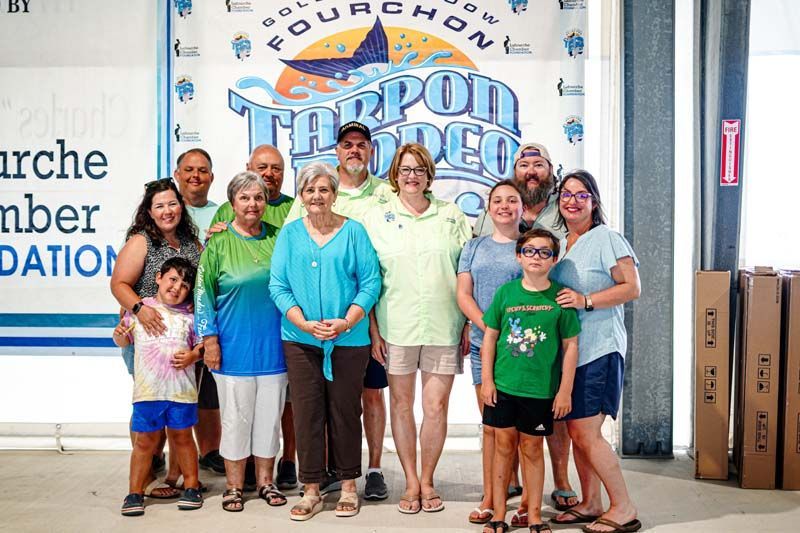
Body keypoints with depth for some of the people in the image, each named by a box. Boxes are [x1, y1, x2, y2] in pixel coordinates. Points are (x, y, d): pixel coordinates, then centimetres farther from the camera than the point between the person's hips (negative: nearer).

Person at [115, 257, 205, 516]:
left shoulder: (188, 317, 5)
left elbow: (201, 345, 8)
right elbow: (124, 341, 14)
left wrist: (192, 355, -11)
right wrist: (119, 335, -7)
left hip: (181, 390, 1)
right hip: (147, 390, 0)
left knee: (182, 437, 13)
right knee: (146, 440, 6)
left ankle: (191, 486, 25)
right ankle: (135, 493, 16)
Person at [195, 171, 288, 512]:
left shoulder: (278, 238, 6)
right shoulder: (218, 242, -3)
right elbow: (203, 292, -2)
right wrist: (209, 338, -7)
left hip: (273, 345, 3)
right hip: (234, 346, -3)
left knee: (270, 414, 11)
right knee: (236, 417, 4)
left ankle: (265, 481, 24)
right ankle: (234, 486, 18)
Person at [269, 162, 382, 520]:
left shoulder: (353, 231, 1)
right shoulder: (290, 233, 6)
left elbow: (371, 282, -3)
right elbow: (278, 285, 1)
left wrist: (346, 322, -15)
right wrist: (305, 324, -12)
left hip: (348, 339, -1)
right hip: (300, 340, 1)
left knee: (345, 412, 7)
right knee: (307, 413, 4)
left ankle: (348, 487, 21)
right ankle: (311, 491, 15)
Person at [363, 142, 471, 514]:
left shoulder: (451, 215, 8)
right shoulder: (377, 218, 5)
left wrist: (468, 324, 3)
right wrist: (373, 329, -1)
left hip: (443, 326, 0)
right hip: (397, 326, 0)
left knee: (436, 405, 2)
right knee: (401, 403, 8)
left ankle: (427, 480, 20)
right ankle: (411, 483, 21)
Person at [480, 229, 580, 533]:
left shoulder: (560, 297, -5)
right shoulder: (506, 292, 0)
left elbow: (570, 345, -1)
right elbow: (489, 337, 5)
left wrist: (565, 391, -2)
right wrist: (486, 380, 1)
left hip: (541, 389, -1)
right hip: (503, 385, 1)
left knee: (532, 448, 8)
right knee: (503, 445, 9)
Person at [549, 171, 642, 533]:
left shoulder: (606, 238, -7)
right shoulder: (559, 243, 15)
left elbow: (632, 287, -12)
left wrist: (585, 300, -21)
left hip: (599, 349, -7)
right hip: (567, 350, 7)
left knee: (584, 432, -8)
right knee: (576, 431, 10)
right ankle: (590, 504, 23)